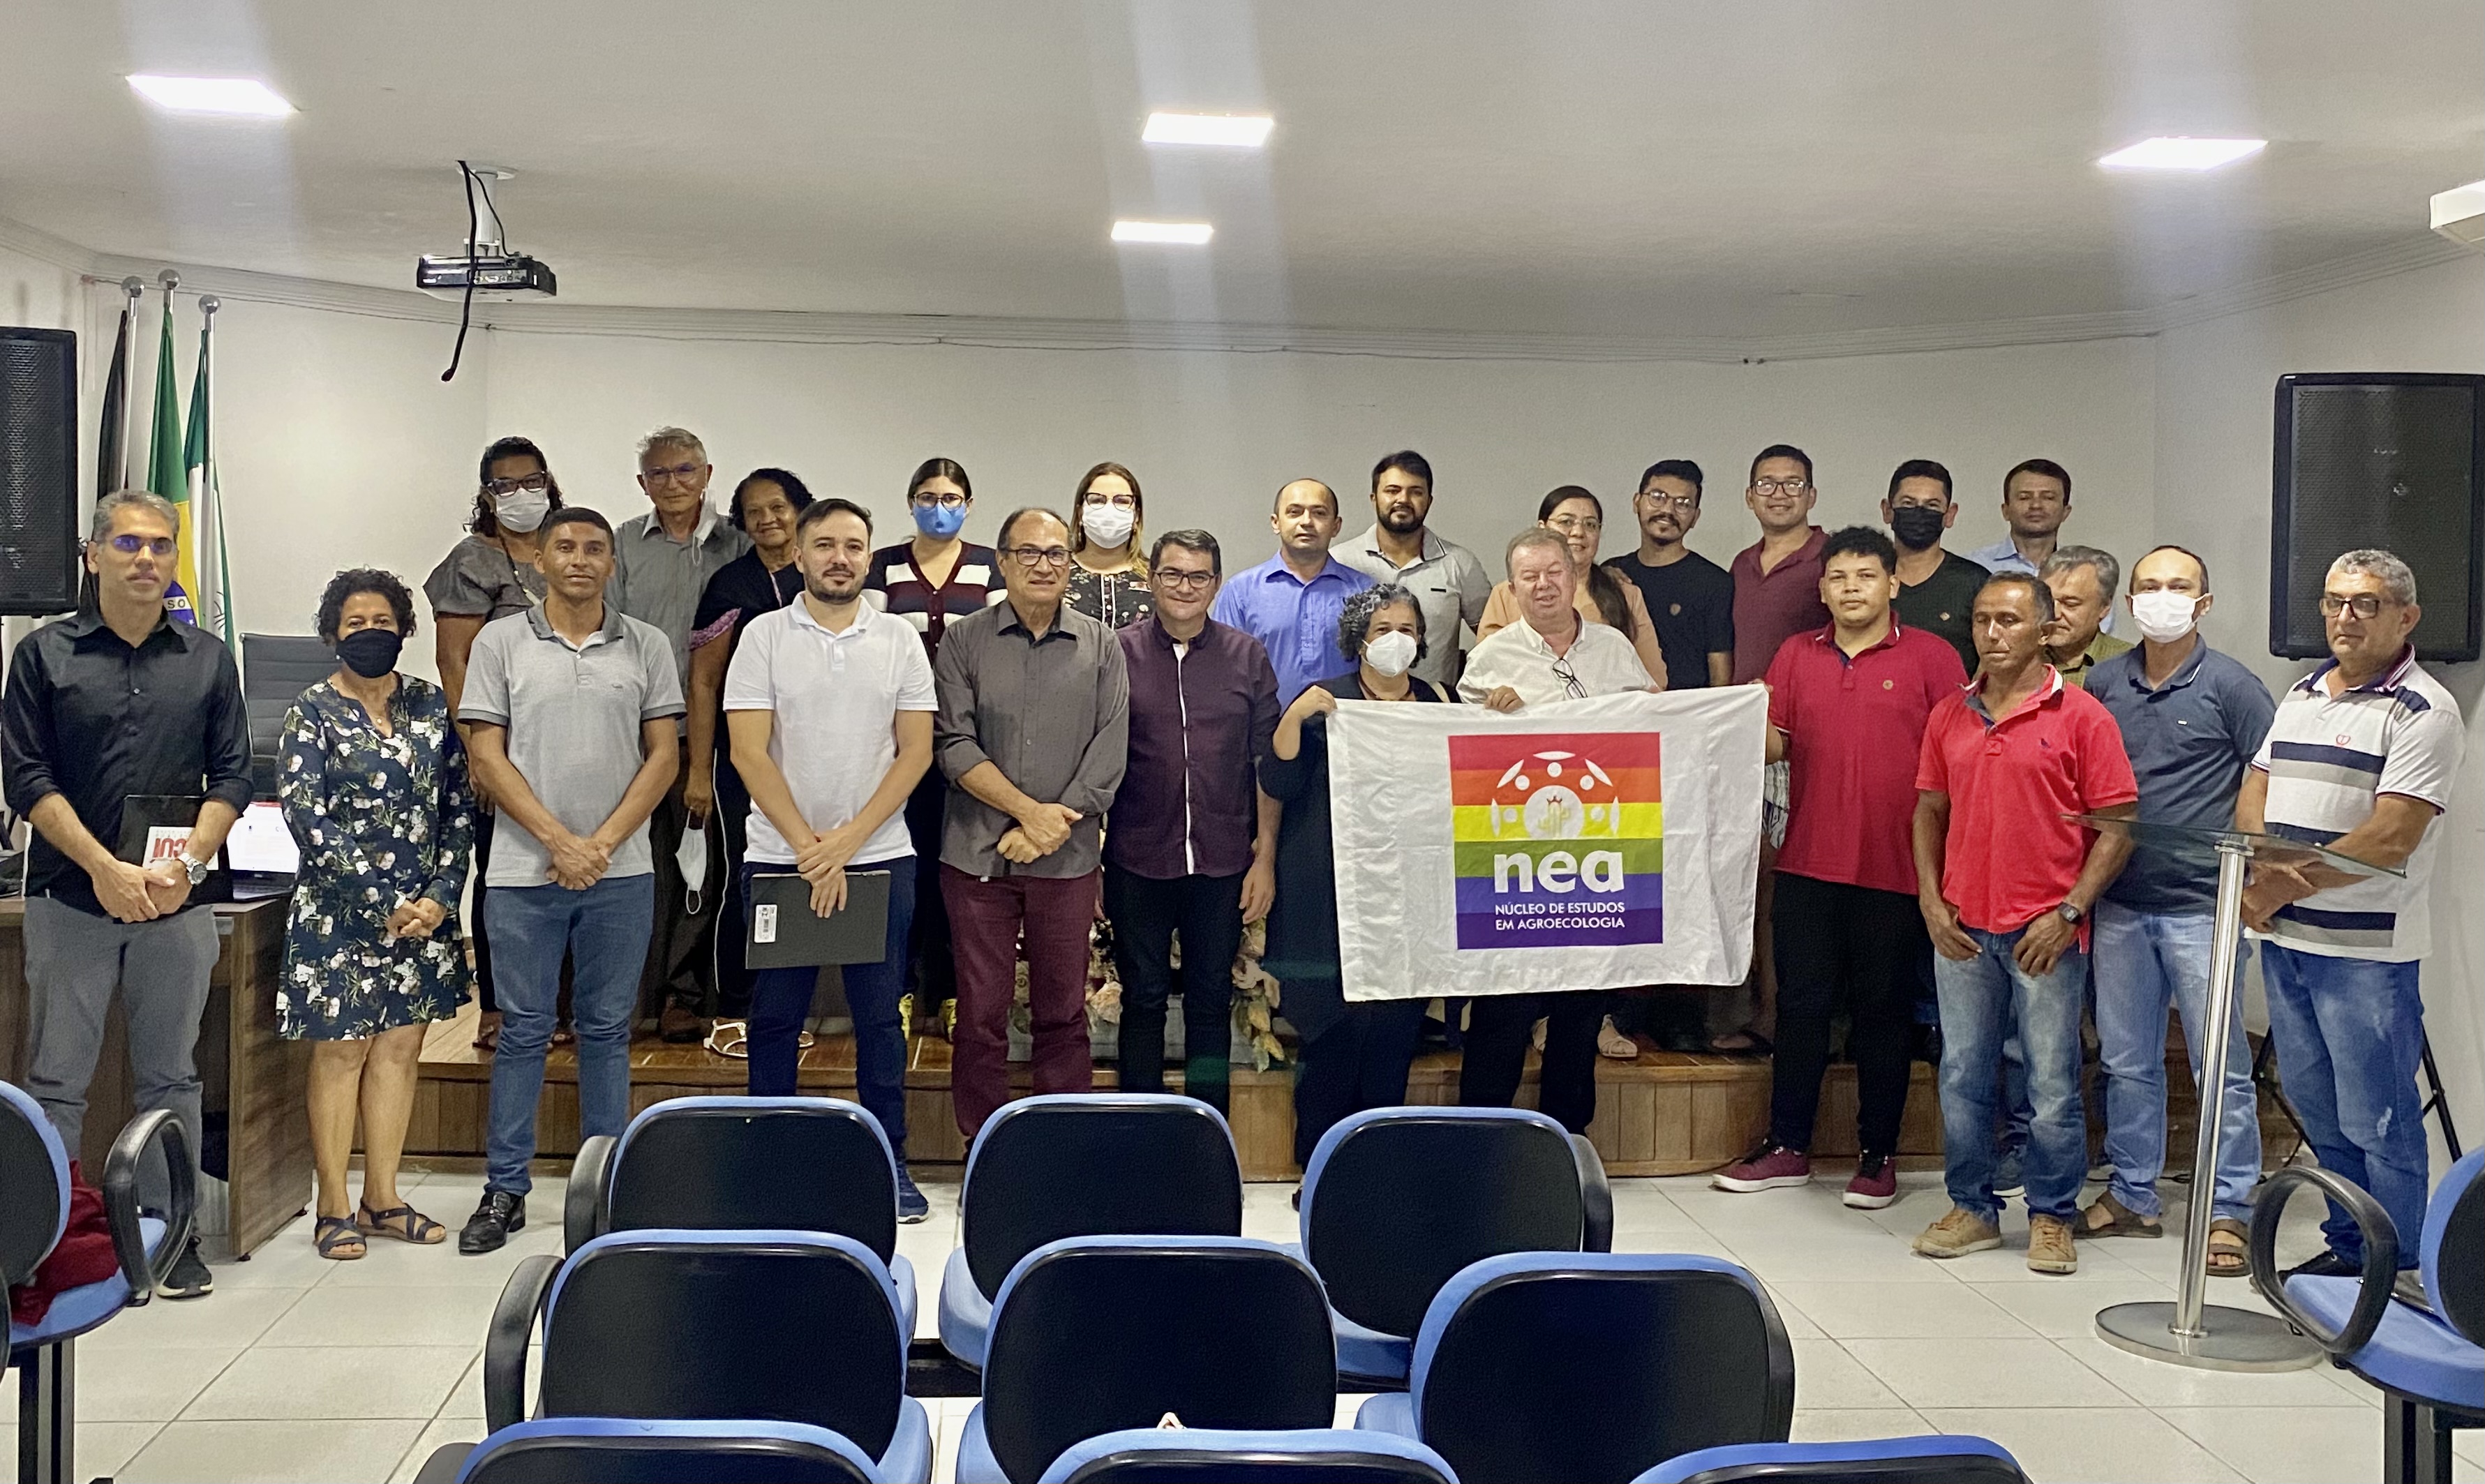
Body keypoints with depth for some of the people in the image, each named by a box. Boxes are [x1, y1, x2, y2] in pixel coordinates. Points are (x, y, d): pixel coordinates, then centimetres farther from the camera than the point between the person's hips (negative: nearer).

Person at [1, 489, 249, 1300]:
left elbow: (232, 776, 6)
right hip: (70, 897, -1)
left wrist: (186, 863, -9)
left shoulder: (208, 658, 9)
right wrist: (105, 867, -12)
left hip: (176, 900, 1)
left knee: (170, 1075, 7)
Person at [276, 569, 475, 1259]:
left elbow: (460, 807, 7)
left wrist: (441, 895, -6)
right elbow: (307, 818, -12)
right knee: (341, 1051, 1)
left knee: (400, 1048, 8)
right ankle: (333, 1209, 10)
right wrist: (384, 904, -16)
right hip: (341, 911, -4)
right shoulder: (314, 712, -4)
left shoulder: (431, 704, 7)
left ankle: (382, 1200, 18)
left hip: (423, 911, 4)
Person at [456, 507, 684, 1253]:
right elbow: (487, 757, -1)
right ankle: (504, 1191, 15)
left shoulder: (646, 646, 5)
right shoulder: (500, 641, 3)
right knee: (523, 1030, 6)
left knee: (607, 1029, 9)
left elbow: (664, 756, 2)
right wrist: (559, 840, -10)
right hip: (524, 871, -1)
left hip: (621, 871, 1)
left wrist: (603, 843, -8)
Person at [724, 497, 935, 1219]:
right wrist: (808, 846, -12)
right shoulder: (764, 636, 0)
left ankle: (889, 1162, 17)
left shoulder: (900, 639, 4)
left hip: (880, 856, 1)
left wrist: (848, 839, -9)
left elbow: (915, 752, 0)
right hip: (779, 857, -1)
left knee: (879, 1017, 7)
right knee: (776, 1018, 7)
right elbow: (749, 753, -6)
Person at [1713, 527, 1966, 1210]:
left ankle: (1878, 1154, 18)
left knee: (1883, 1013, 6)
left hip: (1894, 868, -3)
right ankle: (1787, 1147, 18)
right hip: (1808, 864, 3)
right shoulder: (1796, 655, 9)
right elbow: (1774, 746, 8)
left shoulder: (1931, 657, 0)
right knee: (1800, 1005, 8)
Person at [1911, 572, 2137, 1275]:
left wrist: (2069, 911, -11)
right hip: (1961, 928, 4)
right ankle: (1972, 1209, 22)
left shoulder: (2081, 716, -4)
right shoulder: (1949, 716, 9)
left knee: (2053, 1082, 3)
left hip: (2046, 932, -4)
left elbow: (2117, 826, -5)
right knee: (1963, 1077, 10)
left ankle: (2052, 1217, 17)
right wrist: (1931, 901, 3)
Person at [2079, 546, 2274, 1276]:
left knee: (2221, 1067, 0)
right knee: (2126, 1061, 12)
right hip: (2119, 906, 4)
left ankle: (2228, 1214, 9)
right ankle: (2132, 1196, 24)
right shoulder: (2103, 683, 8)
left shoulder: (2232, 687, -3)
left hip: (2201, 907, -4)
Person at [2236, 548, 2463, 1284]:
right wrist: (2264, 872, -7)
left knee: (2378, 1121, 1)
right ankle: (2348, 1247, 30)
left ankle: (2399, 1274, 14)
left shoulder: (2423, 712, -10)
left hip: (2367, 951, -7)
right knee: (2318, 1109, 16)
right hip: (2284, 941, 7)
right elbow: (2254, 794, 13)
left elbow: (2389, 840, -18)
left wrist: (2284, 887, -16)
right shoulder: (2300, 695, 14)